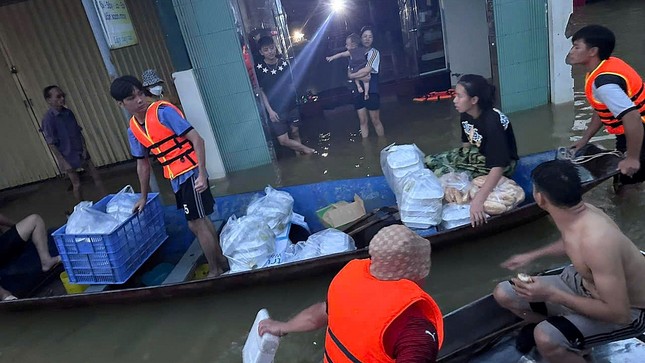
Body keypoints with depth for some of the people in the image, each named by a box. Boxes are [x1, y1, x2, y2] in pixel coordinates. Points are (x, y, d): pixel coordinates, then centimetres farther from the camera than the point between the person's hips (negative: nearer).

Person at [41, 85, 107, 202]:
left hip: (81, 152, 6)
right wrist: (63, 162, -17)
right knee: (77, 184, 6)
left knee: (96, 176, 10)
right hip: (69, 157, -6)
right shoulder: (48, 118, -16)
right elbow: (51, 144, -16)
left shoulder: (68, 112, 2)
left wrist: (84, 148, -4)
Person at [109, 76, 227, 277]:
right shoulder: (133, 130, 6)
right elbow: (143, 163, 17)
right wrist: (143, 197, 22)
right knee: (200, 221, 16)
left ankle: (215, 270, 13)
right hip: (176, 179, 7)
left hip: (191, 173, -7)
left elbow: (197, 139, -19)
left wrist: (202, 174, -26)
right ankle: (221, 261, 33)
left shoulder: (163, 111, -15)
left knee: (196, 224, -3)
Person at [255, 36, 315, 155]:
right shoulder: (259, 69, -8)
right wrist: (270, 110, -10)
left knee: (295, 133, 8)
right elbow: (261, 92, -4)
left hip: (291, 106, 3)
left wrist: (295, 99, 9)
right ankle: (306, 150, 16)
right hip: (276, 110, -2)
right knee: (283, 140, -4)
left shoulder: (284, 63, 1)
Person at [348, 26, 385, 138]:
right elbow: (350, 70, 12)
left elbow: (367, 70, -16)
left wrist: (352, 76, -6)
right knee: (362, 121, 8)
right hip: (358, 90, 5)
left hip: (371, 91, -5)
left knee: (375, 121, 0)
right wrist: (349, 73, -11)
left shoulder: (374, 52, -3)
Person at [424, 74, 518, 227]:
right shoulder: (466, 115, -9)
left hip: (501, 163, -8)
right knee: (429, 161, -4)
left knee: (441, 174, -22)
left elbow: (498, 167, -40)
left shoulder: (492, 122, -33)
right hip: (478, 153, 8)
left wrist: (478, 200, -49)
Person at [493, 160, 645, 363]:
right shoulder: (575, 210, -13)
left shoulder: (596, 241, -39)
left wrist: (552, 295, -31)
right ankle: (547, 324, 27)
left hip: (627, 310, -7)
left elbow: (619, 314, -32)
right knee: (503, 294, 0)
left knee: (546, 340, -32)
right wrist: (532, 255, 15)